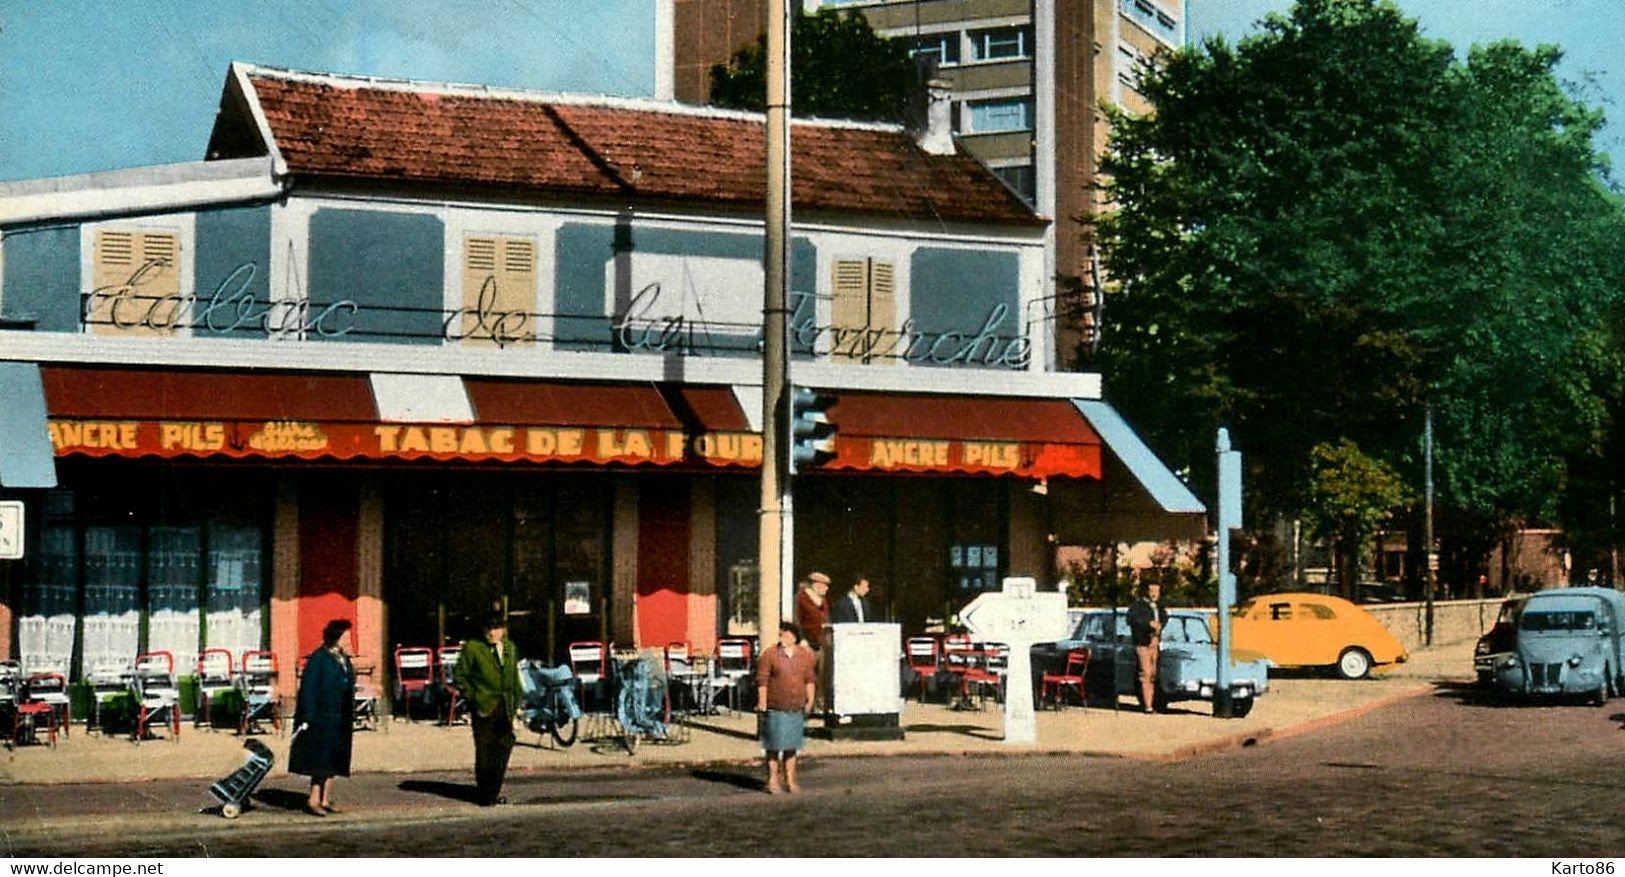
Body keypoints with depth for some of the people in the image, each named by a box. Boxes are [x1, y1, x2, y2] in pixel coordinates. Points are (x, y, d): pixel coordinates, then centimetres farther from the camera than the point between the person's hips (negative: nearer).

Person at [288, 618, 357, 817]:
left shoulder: (344, 659, 13)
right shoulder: (318, 658, -12)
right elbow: (308, 687, -15)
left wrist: (351, 719, 16)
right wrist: (308, 717, -20)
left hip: (339, 719, 8)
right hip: (322, 717, -8)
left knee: (333, 761, 9)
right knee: (321, 758, -7)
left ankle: (325, 800, 15)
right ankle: (313, 800, -1)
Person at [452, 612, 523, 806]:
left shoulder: (510, 648, 12)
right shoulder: (472, 647, -3)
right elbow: (459, 675, 1)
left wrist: (516, 703, 12)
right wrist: (472, 697, -8)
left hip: (505, 708, 5)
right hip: (483, 708, -4)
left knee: (504, 748, 4)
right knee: (484, 751, -2)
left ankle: (494, 792, 17)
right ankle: (483, 795, 9)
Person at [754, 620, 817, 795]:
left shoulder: (805, 655, 7)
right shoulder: (770, 654, -4)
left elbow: (810, 679, 13)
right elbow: (762, 681, -4)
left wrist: (810, 700, 6)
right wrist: (762, 704, -9)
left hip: (796, 709, 3)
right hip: (775, 709, -3)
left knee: (791, 745, 10)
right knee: (773, 745, 1)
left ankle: (790, 780, 19)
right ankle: (772, 781, 9)